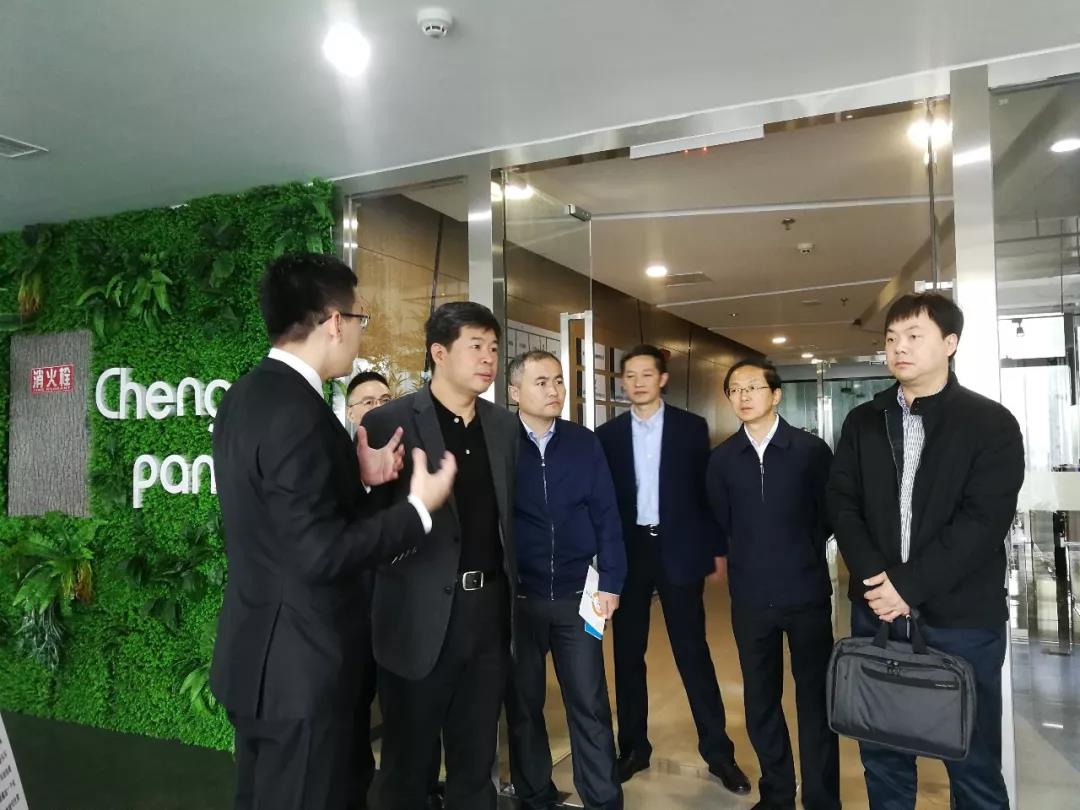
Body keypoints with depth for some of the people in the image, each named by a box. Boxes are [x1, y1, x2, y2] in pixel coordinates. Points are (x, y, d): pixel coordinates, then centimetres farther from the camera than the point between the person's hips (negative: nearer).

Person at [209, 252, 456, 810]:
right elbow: (320, 554, -26)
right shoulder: (296, 410, -25)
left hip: (261, 651, 10)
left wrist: (358, 477, 6)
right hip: (300, 664, -10)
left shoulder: (247, 394, 6)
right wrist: (418, 507, -18)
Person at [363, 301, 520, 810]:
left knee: (477, 761, 19)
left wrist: (513, 592, 6)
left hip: (489, 611, 5)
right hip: (419, 618, -4)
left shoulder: (505, 426, 8)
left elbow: (509, 516, 11)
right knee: (407, 765, 15)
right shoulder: (388, 422, -8)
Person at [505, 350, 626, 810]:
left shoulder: (584, 443, 1)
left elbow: (606, 515, 2)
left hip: (576, 595, 1)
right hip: (516, 598, -1)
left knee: (590, 705, 7)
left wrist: (610, 582, -3)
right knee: (523, 704, 13)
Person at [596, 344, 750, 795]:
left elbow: (707, 489, 2)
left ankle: (717, 751, 17)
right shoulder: (608, 434, 4)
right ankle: (633, 747, 24)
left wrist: (716, 548, 0)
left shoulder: (691, 428, 0)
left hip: (678, 549, -2)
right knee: (627, 654, 10)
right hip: (628, 551, 2)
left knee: (693, 652, 4)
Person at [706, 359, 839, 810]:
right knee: (760, 700, 13)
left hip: (806, 593, -2)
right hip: (750, 596, 3)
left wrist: (802, 556, 9)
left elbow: (829, 515, 3)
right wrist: (749, 559, 10)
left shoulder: (812, 450, -7)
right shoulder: (722, 459, 1)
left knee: (816, 698, 8)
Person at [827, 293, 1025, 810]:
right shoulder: (862, 422, 7)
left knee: (973, 762, 9)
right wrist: (875, 580, -12)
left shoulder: (992, 423, -3)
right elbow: (842, 505, 2)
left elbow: (984, 520, -12)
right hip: (876, 610, 3)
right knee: (881, 752, 14)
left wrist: (910, 585, -17)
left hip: (961, 616, -3)